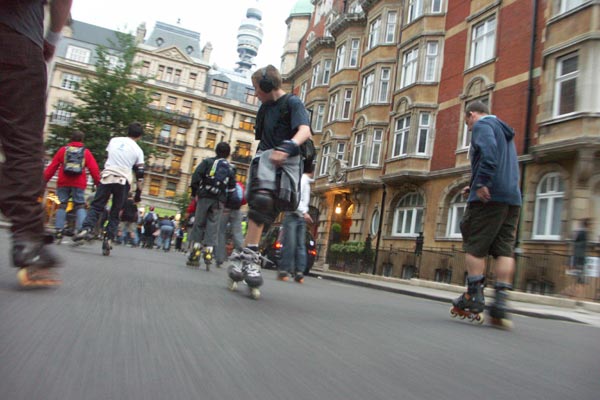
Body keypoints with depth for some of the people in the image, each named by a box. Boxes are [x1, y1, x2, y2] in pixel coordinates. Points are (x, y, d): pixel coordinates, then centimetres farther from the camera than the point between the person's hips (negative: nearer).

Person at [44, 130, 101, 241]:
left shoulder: (63, 150, 8)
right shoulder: (86, 152, 6)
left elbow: (52, 166, 6)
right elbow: (94, 169, 1)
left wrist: (44, 180, 10)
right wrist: (98, 183, 6)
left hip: (63, 183, 1)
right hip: (79, 184, -1)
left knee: (62, 205, 10)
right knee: (80, 206, 4)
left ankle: (58, 230, 4)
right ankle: (80, 230, -12)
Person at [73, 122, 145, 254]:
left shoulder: (114, 140, 11)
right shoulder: (138, 150, 5)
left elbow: (106, 158, 21)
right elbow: (139, 174, 3)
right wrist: (138, 191, 8)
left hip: (107, 177, 1)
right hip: (123, 182, -1)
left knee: (96, 206, 7)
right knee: (115, 213, 7)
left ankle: (86, 229, -15)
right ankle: (108, 239, -4)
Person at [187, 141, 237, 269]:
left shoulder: (208, 161, 7)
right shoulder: (230, 169, 14)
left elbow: (196, 176, -3)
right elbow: (232, 188, 6)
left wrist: (195, 193, 2)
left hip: (204, 197, -1)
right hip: (219, 201, 1)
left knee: (199, 223, 4)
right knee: (213, 226, 3)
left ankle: (194, 255, 1)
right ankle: (208, 253, -8)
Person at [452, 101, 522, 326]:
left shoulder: (482, 125, 3)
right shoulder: (505, 131, 30)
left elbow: (488, 150, -19)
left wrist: (481, 183, -23)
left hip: (489, 196, -8)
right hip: (513, 197, 8)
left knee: (475, 246, -3)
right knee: (505, 249, 1)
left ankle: (474, 296, -3)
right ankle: (501, 301, -4)